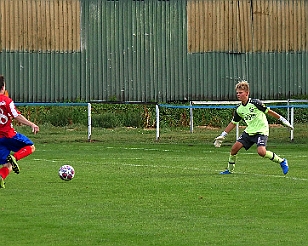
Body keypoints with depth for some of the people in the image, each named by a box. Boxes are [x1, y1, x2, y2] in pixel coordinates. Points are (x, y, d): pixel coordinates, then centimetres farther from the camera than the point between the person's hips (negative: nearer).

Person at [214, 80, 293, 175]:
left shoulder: (255, 103, -13)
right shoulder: (238, 110, 5)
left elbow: (268, 111, -5)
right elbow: (233, 123, 17)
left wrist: (283, 120, -3)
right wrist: (222, 136, 16)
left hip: (261, 131, -6)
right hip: (249, 131, 6)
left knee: (261, 152, -27)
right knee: (235, 147, -6)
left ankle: (282, 161, -7)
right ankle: (230, 169, 12)